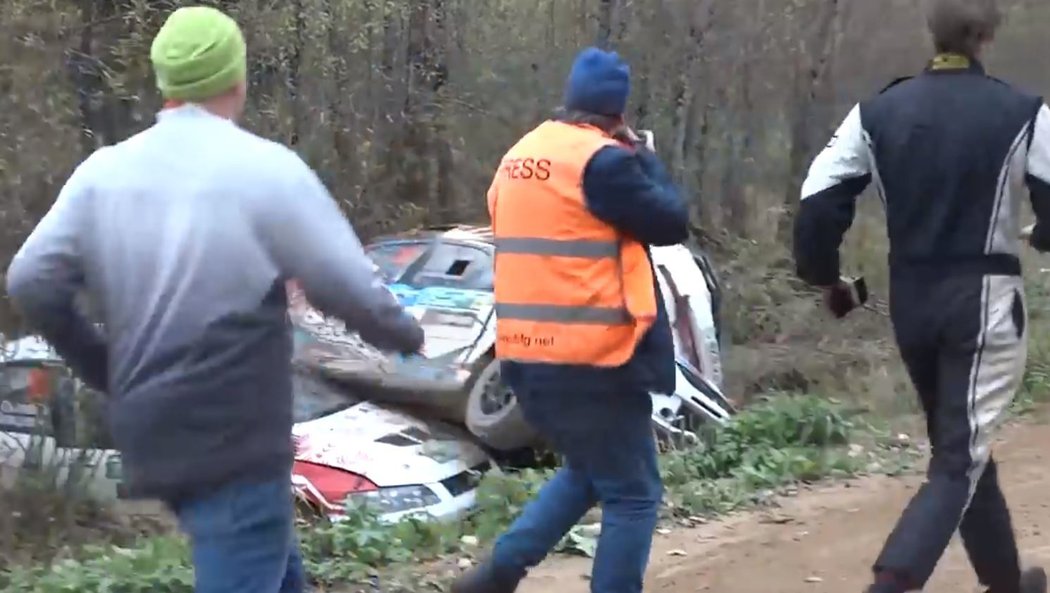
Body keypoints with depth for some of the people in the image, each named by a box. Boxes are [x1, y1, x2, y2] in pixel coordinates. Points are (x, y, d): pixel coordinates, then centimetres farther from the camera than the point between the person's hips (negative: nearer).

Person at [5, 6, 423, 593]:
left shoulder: (105, 170, 4)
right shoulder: (265, 167, -11)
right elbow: (348, 285, -9)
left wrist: (105, 368, 15)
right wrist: (405, 332, 12)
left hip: (151, 435, 7)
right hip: (237, 440, -7)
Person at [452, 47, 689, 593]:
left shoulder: (519, 158, 11)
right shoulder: (602, 161, -14)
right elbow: (671, 223, -5)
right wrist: (641, 154, 6)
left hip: (524, 353, 8)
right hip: (592, 356, -8)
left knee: (588, 471, 25)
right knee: (632, 495, 4)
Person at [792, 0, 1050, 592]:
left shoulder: (878, 111, 1)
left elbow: (819, 200, -2)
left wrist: (823, 275, 12)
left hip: (910, 302, 5)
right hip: (984, 301, -5)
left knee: (961, 447, 20)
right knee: (961, 460, -4)